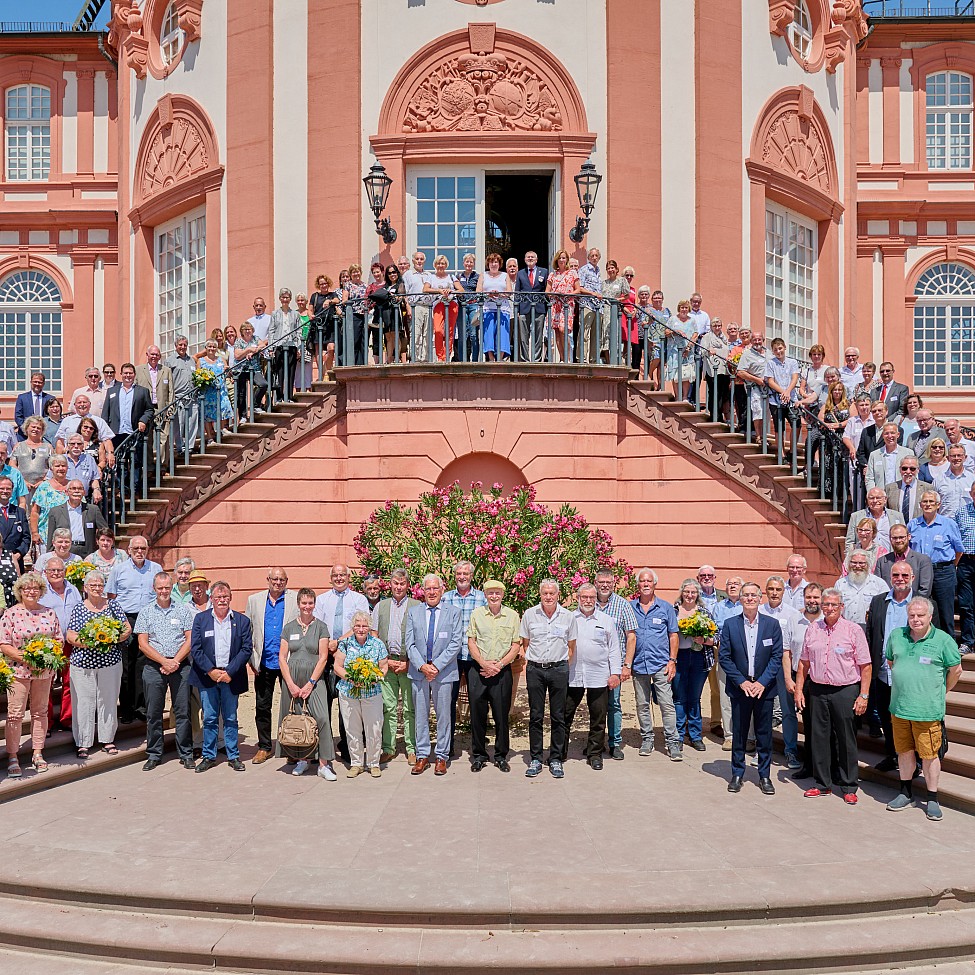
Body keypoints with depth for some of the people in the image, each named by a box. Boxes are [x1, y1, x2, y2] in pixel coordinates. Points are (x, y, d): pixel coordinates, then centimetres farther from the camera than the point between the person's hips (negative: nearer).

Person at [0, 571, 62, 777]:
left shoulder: (49, 613, 6)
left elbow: (59, 640, 9)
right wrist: (24, 657, -19)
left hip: (44, 671, 3)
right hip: (18, 671, -3)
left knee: (40, 712, 10)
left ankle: (38, 754, 19)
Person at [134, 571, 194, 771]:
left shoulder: (183, 610, 7)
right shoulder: (145, 612, 7)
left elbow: (190, 640, 2)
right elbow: (143, 644, 0)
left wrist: (175, 661, -10)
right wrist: (164, 661, -10)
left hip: (180, 665, 0)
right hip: (153, 666, 0)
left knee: (183, 711, 0)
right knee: (153, 713, 5)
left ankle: (186, 754, 8)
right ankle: (154, 755, 16)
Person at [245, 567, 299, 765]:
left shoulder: (296, 599, 1)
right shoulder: (254, 600, 8)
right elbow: (247, 632, 9)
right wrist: (252, 659, 2)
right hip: (264, 664, 2)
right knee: (262, 707, 7)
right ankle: (264, 747, 20)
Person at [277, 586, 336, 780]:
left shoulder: (321, 627, 3)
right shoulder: (288, 628, 8)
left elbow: (323, 658, -2)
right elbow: (282, 658, 5)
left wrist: (310, 684, -9)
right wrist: (291, 684, -6)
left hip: (314, 678, -2)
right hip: (291, 678, 2)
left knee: (322, 717, -16)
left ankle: (324, 764, -11)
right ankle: (302, 759, 21)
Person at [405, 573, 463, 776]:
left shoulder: (454, 613, 2)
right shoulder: (413, 613, 8)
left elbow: (456, 643, -4)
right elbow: (410, 643, 4)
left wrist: (437, 665, -12)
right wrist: (421, 666, -10)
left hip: (444, 672, -2)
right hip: (419, 671, 2)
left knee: (444, 716, 4)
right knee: (420, 715, 6)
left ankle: (442, 757, 13)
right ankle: (422, 756, 16)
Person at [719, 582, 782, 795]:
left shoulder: (772, 624, 1)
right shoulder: (730, 625, 0)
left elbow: (777, 656, -2)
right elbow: (724, 657, -1)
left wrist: (762, 682, -11)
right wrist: (741, 681, -10)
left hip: (764, 688, 0)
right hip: (739, 687, 0)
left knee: (764, 734, 7)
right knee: (738, 733, 7)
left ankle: (764, 776, 19)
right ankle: (737, 774, 19)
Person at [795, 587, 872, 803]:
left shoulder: (853, 630, -4)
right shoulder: (812, 629, 8)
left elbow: (865, 666, -4)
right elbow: (804, 662, 13)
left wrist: (864, 695, -9)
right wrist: (799, 689, 8)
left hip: (845, 691, -3)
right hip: (817, 691, 4)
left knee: (847, 740, 3)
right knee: (819, 738, 8)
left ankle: (849, 787, 15)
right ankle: (822, 784, 20)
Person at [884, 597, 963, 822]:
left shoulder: (943, 640, -7)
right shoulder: (896, 636, 5)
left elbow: (955, 670, 3)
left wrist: (941, 692, 9)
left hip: (927, 710, -4)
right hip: (899, 707, 4)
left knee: (929, 754, 0)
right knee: (904, 751, 14)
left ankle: (933, 799, 13)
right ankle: (905, 793, 28)